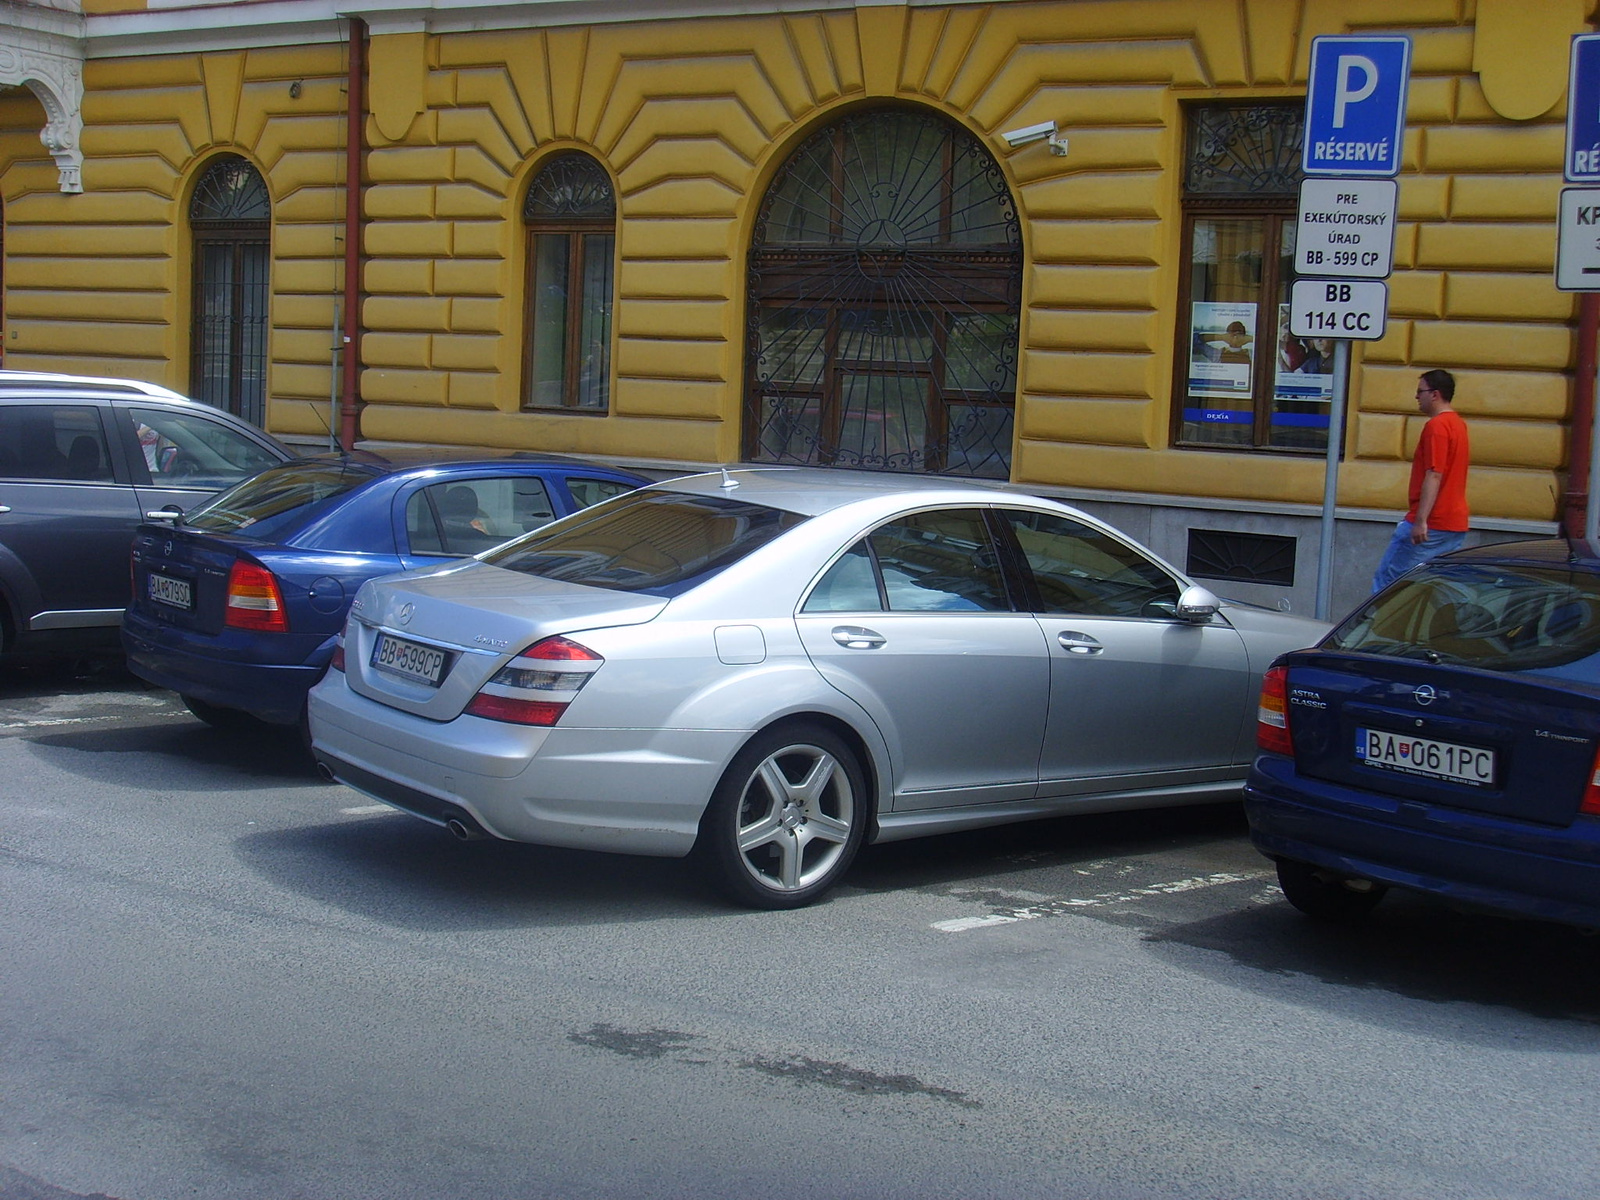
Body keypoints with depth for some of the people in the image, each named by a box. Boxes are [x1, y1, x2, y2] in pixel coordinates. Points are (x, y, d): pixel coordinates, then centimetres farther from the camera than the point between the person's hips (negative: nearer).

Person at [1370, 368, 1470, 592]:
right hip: (1456, 524, 10)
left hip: (1431, 524, -9)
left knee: (1386, 579, -4)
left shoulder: (1436, 426, -14)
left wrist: (1420, 520, -24)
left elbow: (1434, 476, -21)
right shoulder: (1458, 424, 16)